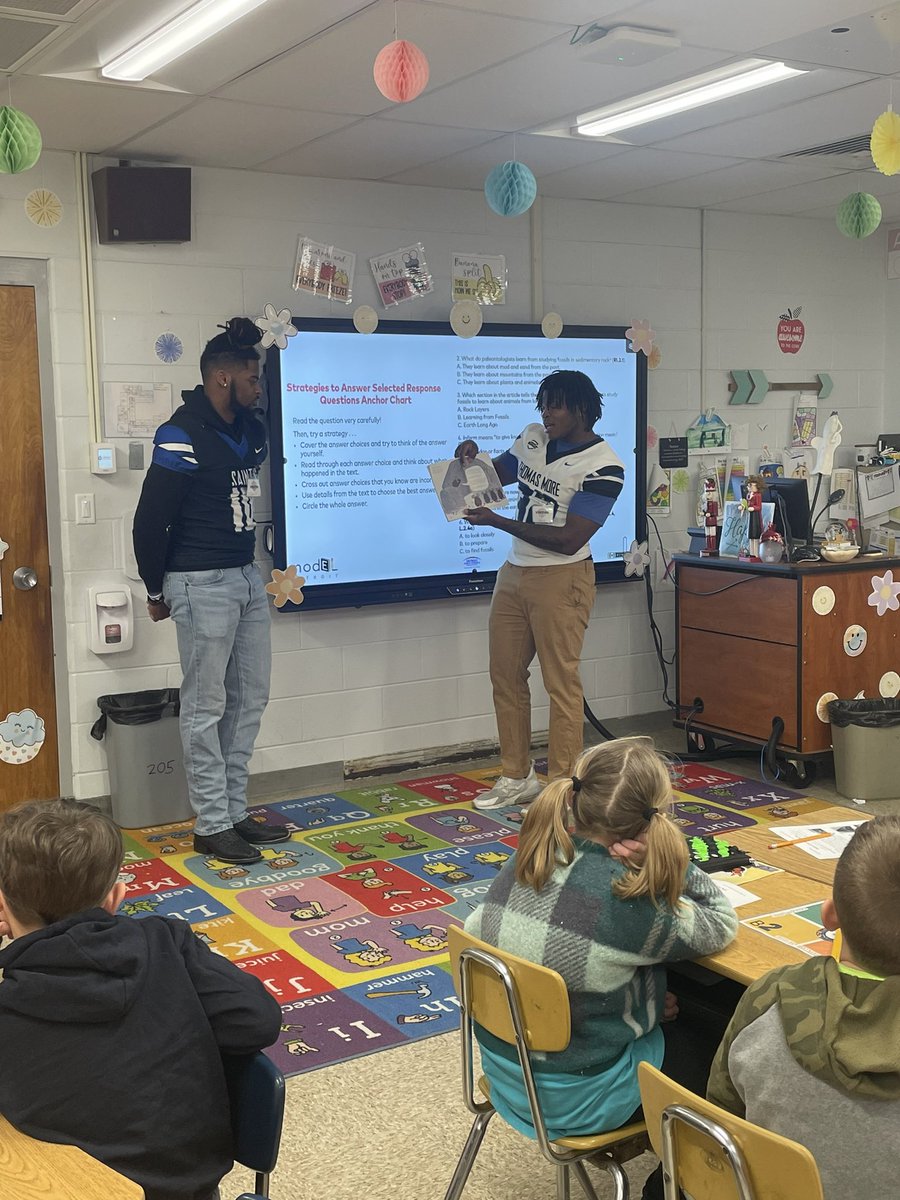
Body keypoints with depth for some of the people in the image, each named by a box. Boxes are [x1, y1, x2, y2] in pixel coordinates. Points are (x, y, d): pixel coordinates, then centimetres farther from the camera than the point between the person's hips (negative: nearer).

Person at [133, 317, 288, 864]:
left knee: (251, 696, 12)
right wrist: (158, 591, -4)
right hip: (203, 585, -8)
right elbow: (150, 520, -13)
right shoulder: (183, 437, -16)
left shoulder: (251, 430, 8)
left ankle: (235, 811, 24)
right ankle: (211, 825, 10)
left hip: (247, 577, 9)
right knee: (207, 706, 0)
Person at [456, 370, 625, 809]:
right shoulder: (533, 438, 6)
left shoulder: (602, 467, -15)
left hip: (561, 578, -8)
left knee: (561, 683, -3)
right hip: (514, 572, 8)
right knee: (505, 675, 12)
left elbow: (569, 540, -21)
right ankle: (516, 777, 24)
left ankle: (563, 785, 6)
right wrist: (472, 456, 1)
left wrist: (496, 521, -22)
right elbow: (497, 473, 25)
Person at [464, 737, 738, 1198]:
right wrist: (674, 860, -18)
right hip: (571, 1099, -6)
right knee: (714, 1042, 19)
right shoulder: (625, 898, -28)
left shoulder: (529, 859, -10)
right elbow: (721, 925, -11)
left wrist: (649, 997, -2)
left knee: (688, 1019, 23)